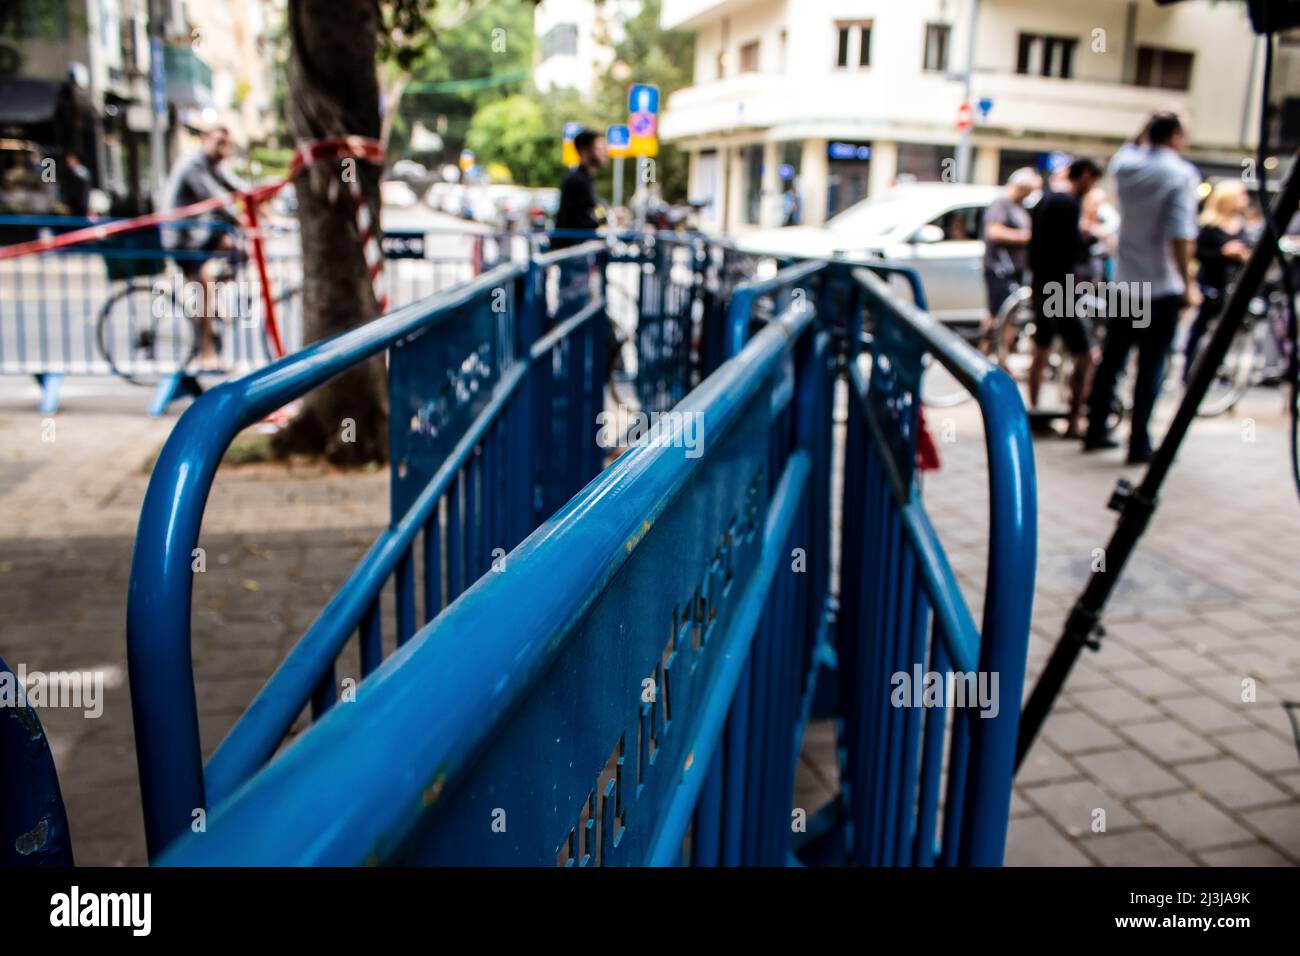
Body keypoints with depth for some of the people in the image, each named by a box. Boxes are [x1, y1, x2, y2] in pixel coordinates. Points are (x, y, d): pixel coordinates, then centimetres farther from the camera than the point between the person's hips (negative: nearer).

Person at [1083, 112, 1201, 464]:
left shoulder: (1125, 166, 4)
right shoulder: (1182, 174, -13)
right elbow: (1180, 235, -20)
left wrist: (1147, 130, 26)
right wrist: (1188, 284, -16)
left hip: (1125, 283, 6)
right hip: (1163, 286, -5)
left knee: (1111, 359, 15)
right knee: (1150, 366, -1)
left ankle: (1096, 431, 23)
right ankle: (1139, 444, 2)